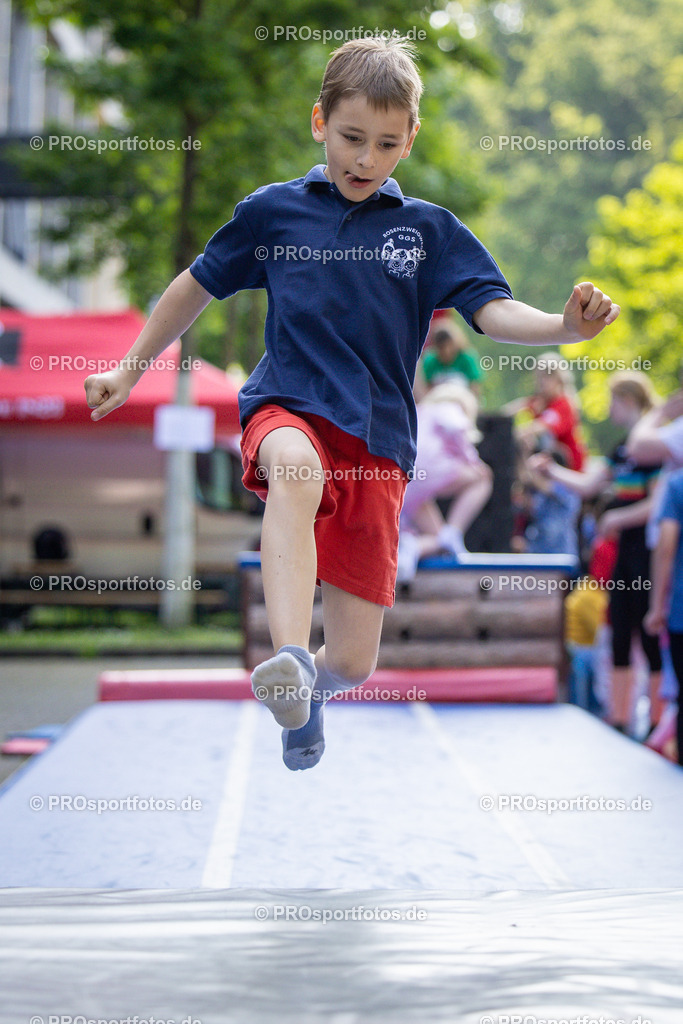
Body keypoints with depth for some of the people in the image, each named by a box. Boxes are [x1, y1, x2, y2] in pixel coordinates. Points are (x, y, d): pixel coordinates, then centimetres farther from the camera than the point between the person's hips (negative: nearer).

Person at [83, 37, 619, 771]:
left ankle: (310, 687, 38)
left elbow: (495, 312, -3)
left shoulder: (430, 230, 8)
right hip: (286, 407, -1)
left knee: (353, 662, 1)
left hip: (376, 439, 2)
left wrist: (567, 326, -23)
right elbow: (196, 286, 19)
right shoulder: (273, 210, 7)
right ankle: (288, 662, -57)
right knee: (295, 474, -42)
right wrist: (130, 372, 21)